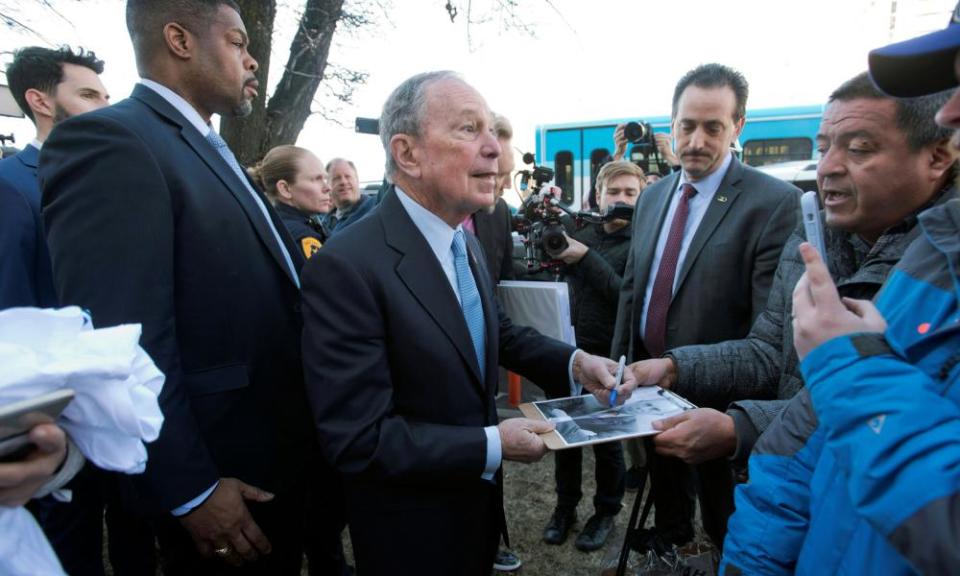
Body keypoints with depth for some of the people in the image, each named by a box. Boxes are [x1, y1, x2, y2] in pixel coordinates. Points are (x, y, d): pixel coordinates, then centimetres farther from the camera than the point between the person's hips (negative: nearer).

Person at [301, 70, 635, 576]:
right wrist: (493, 446, -21)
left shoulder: (465, 240, -1)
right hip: (412, 528, -7)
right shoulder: (347, 267, -28)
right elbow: (358, 439, -27)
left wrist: (575, 363, -8)